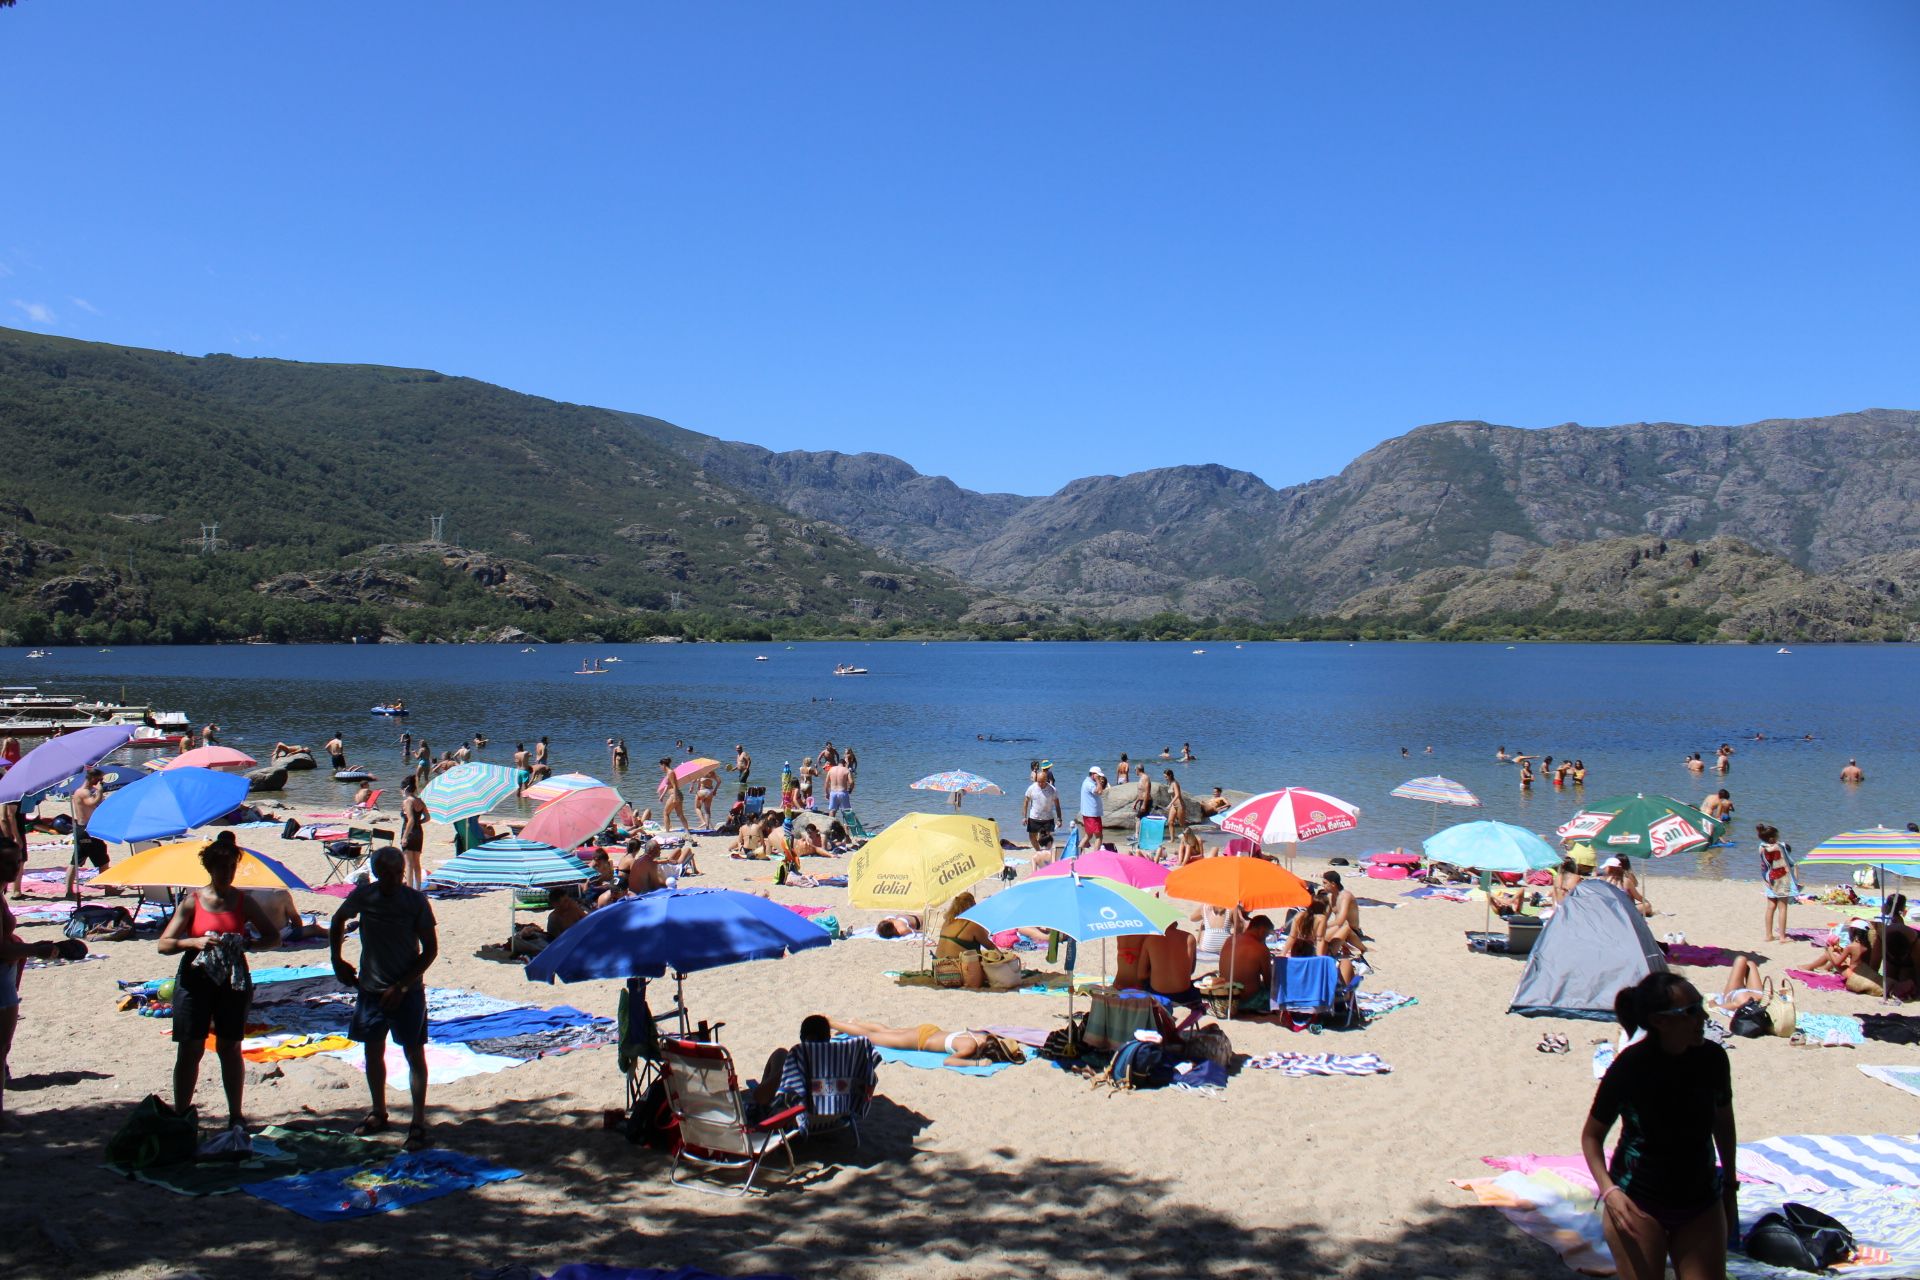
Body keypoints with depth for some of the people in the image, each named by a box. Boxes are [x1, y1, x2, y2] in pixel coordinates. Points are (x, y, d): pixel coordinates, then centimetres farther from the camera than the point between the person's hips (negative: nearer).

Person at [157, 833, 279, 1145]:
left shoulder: (243, 902, 2)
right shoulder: (192, 902, -2)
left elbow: (273, 937, 5)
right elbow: (164, 944, -4)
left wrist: (245, 944, -14)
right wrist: (195, 942, -22)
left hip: (233, 981, 1)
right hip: (195, 980, -1)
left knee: (230, 1048, 8)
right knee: (190, 1050, 2)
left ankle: (235, 1117, 17)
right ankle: (180, 1116, 11)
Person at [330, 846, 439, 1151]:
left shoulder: (416, 901, -13)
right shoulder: (363, 896, -5)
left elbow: (431, 949, -9)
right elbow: (338, 921, 16)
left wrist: (401, 986, -14)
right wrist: (337, 960, 10)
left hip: (407, 991, -3)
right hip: (371, 988, 3)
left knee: (414, 1054, -1)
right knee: (373, 1051, 14)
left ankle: (418, 1123, 5)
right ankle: (378, 1113, 31)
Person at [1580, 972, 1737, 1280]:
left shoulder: (1712, 1058, -8)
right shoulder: (1629, 1067, -19)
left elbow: (1723, 1123, 9)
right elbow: (1591, 1135, -8)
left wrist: (1729, 1189, 16)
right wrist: (1609, 1191, -22)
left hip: (1702, 1202, 4)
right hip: (1639, 1205, -3)